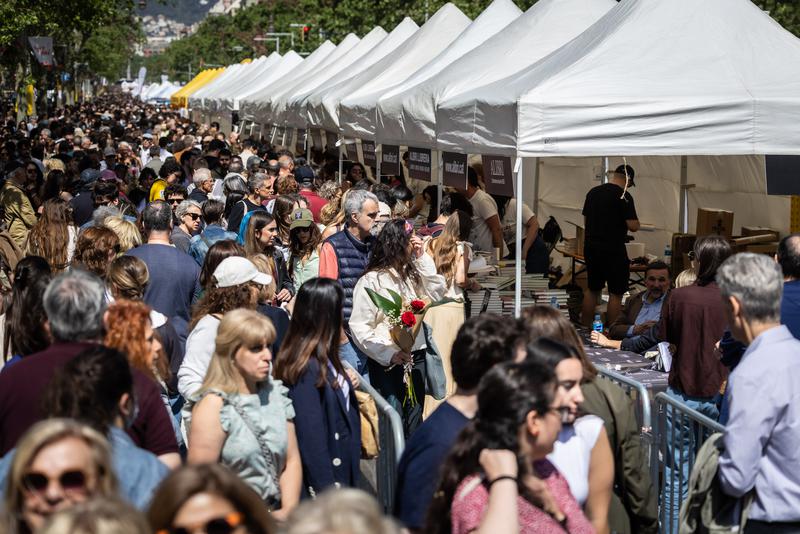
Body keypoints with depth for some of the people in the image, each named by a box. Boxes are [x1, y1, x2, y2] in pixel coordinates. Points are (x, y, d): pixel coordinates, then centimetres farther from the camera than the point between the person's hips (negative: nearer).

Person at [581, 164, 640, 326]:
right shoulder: (624, 196, -12)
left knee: (592, 289, 17)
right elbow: (633, 226, -14)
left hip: (590, 247, 7)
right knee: (616, 293, 2)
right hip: (613, 250, -7)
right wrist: (636, 221, 6)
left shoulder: (593, 192, 8)